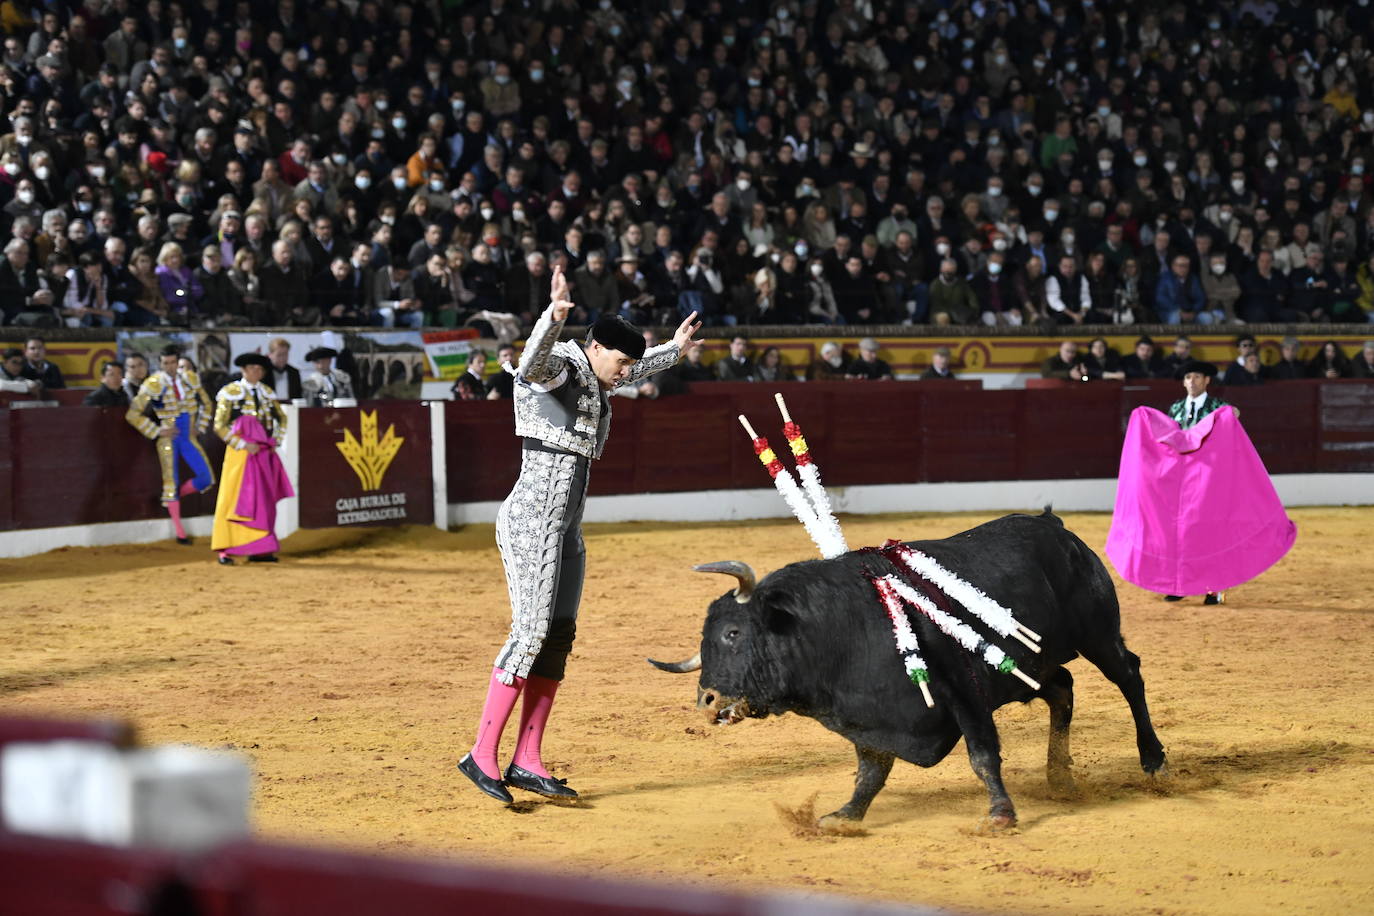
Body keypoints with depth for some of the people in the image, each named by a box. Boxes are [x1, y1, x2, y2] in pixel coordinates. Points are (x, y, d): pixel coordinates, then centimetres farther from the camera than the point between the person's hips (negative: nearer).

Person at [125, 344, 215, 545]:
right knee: (171, 482, 0)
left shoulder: (191, 379, 2)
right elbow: (133, 414, -7)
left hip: (188, 437, 4)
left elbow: (205, 404, 19)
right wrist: (157, 431, -10)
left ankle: (176, 496, 22)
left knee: (206, 479, -5)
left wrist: (200, 427, 7)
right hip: (168, 438, -4)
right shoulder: (153, 385, -9)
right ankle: (180, 532, 7)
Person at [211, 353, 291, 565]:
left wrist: (277, 442, 10)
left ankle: (259, 549, 11)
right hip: (241, 453, -5)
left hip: (265, 453, 5)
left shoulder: (267, 393, 12)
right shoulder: (231, 392, -3)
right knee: (236, 499, -6)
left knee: (264, 500, 5)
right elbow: (220, 425, -7)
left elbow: (281, 418, 24)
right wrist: (243, 444, -13)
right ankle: (224, 550, -4)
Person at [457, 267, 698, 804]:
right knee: (531, 632, -14)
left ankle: (526, 763, 7)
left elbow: (637, 371, 41)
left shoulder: (595, 380, 17)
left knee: (559, 638, 5)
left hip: (566, 527, 10)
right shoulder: (558, 368, -10)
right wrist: (555, 317, -54)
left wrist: (675, 348, 54)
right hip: (534, 518, -10)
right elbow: (533, 360, -36)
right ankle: (482, 755, -10)